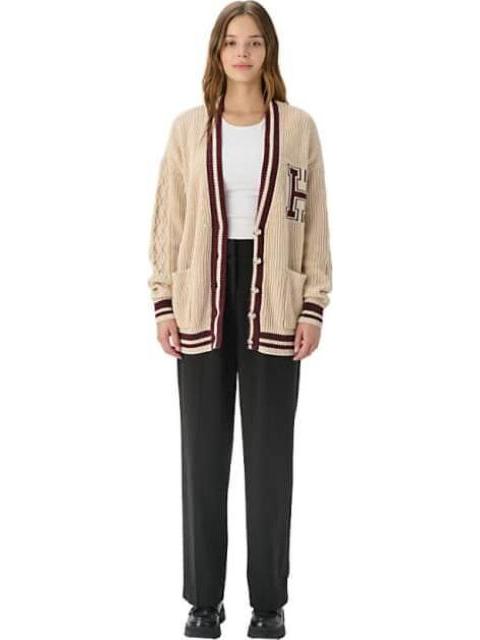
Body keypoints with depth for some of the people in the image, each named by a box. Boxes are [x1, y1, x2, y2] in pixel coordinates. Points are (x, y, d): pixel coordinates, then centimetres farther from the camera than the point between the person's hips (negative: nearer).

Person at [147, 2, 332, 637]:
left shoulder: (298, 127, 2)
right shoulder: (189, 128, 3)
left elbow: (315, 222, 3)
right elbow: (169, 219, 5)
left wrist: (314, 306, -3)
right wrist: (164, 303, 0)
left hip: (272, 303, -1)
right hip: (204, 301, 1)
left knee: (270, 455, 6)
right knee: (203, 455, 7)